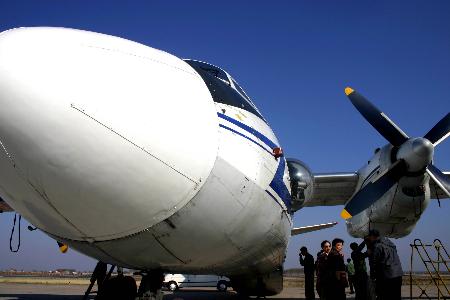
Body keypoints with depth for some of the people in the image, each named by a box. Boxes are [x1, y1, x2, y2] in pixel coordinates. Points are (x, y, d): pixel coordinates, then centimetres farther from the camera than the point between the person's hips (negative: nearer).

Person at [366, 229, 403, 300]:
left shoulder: (377, 246, -9)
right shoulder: (389, 242, 15)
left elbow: (374, 263, -7)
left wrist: (372, 275, 3)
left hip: (387, 276, -8)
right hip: (398, 275, 8)